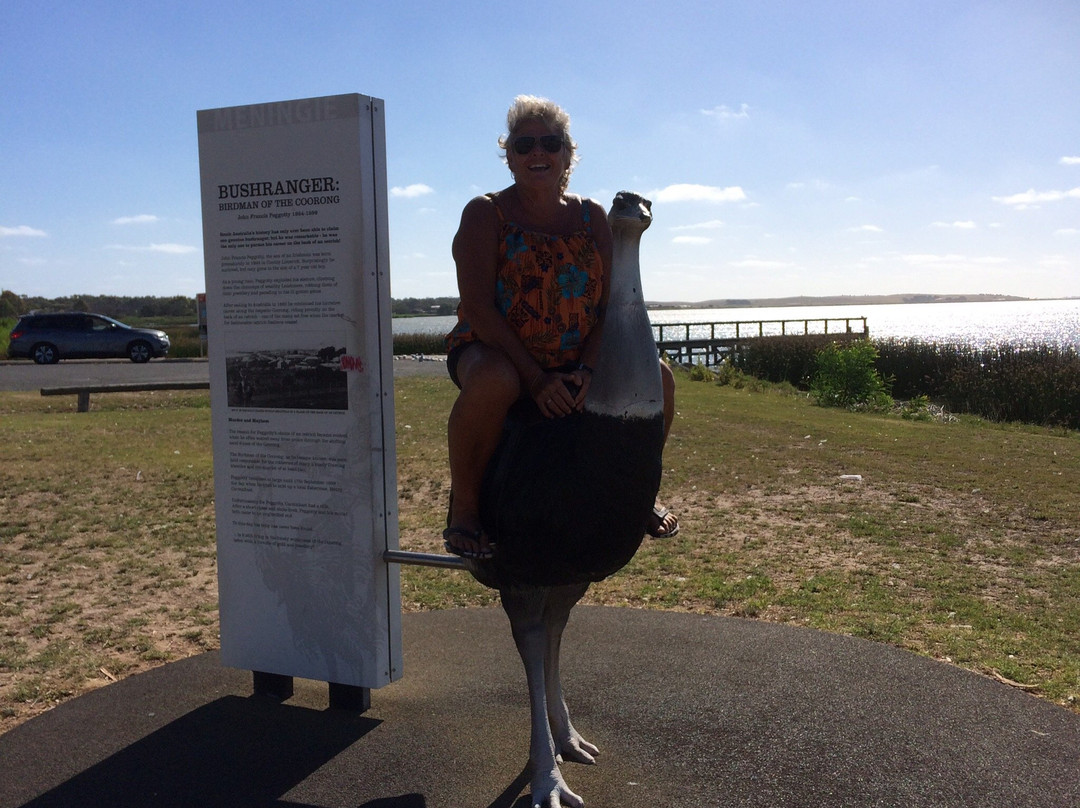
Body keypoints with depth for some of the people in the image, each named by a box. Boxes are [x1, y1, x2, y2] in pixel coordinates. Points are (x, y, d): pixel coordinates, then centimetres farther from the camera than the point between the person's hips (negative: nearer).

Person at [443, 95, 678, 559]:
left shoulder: (591, 218, 4)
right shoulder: (485, 215, -8)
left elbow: (611, 304, -2)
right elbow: (479, 308, -18)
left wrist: (587, 370, -19)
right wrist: (535, 378, -25)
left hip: (577, 360, 5)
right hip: (496, 351, -4)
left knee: (657, 379, -9)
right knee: (492, 383, -39)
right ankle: (463, 509, -21)